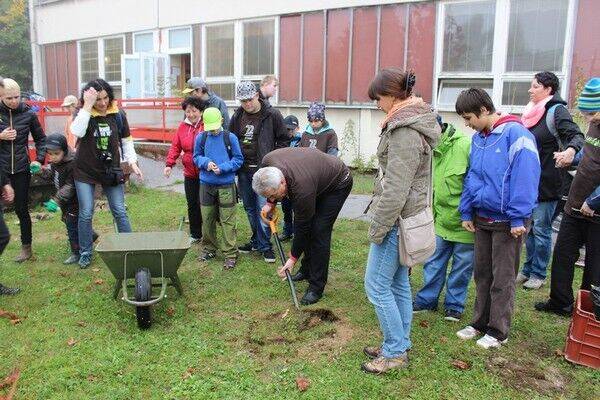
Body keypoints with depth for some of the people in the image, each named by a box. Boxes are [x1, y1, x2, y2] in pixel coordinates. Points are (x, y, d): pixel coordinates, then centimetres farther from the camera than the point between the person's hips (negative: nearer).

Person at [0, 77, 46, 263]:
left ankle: (26, 247, 21)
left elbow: (40, 138, 9)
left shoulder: (28, 114, -1)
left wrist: (39, 160, -3)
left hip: (21, 169, 0)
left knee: (22, 209, 7)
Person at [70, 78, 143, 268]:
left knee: (120, 212, 5)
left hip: (111, 171, 1)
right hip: (85, 172, -1)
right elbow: (77, 132, -29)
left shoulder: (118, 115, -2)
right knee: (85, 214, 4)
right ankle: (85, 253, 18)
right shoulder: (83, 114, -7)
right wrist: (87, 107, -29)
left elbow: (126, 141, 7)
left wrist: (132, 162, -3)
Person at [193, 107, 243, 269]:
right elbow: (196, 157, 11)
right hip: (206, 184, 3)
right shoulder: (201, 138, 2)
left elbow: (238, 159, -1)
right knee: (207, 219, 12)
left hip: (226, 185, -3)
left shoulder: (230, 138, -6)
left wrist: (223, 168, -15)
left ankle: (230, 254, 7)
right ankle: (209, 248, 30)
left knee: (228, 221, -1)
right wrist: (206, 162, -10)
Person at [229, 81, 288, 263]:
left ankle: (265, 246, 5)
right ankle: (256, 240, 28)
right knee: (250, 208, 14)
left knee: (263, 208, -6)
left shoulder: (272, 115, -6)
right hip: (243, 171, 5)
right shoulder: (237, 116, 6)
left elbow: (283, 139, 1)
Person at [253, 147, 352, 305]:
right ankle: (307, 270, 27)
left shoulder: (302, 188, -41)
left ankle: (316, 287, -5)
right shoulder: (267, 162, -23)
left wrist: (292, 258, -17)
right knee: (308, 227, 9)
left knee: (319, 231, -13)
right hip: (318, 177, 8)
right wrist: (270, 203, -7)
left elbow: (302, 227, -27)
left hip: (337, 184, -8)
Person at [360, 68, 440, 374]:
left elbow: (396, 188, -23)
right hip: (406, 218, 10)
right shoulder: (416, 120, 12)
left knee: (377, 285, 0)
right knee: (399, 283, 17)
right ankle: (400, 345, 29)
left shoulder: (404, 132, -20)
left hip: (396, 219, -10)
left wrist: (378, 227, -15)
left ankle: (395, 352, 12)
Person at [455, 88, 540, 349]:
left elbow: (525, 178, -20)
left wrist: (518, 218, -20)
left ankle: (498, 332, 19)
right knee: (482, 274, 16)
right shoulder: (478, 139, 7)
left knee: (502, 279, 6)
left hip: (507, 221, -7)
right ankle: (480, 322, 31)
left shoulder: (515, 134, -17)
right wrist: (467, 212, 11)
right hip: (482, 218, 7)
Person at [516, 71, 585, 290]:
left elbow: (576, 135, -21)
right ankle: (528, 269, 26)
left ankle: (539, 274, 15)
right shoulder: (532, 111, 13)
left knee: (541, 229, 2)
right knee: (529, 228, 14)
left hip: (546, 182, -7)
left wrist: (570, 151, -40)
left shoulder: (557, 110, -10)